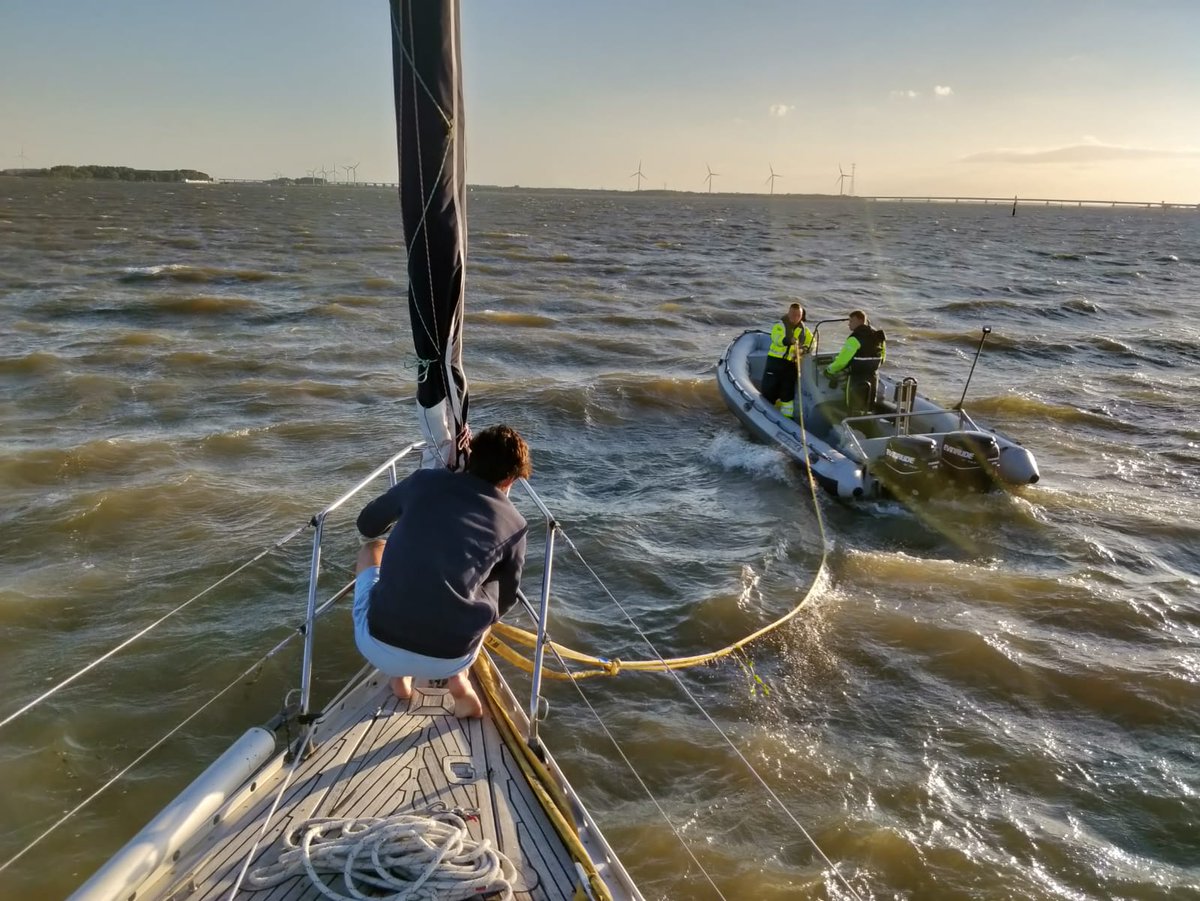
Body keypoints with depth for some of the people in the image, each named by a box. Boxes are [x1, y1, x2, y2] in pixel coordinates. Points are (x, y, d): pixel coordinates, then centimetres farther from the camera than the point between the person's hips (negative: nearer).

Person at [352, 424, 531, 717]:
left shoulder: (424, 480, 6)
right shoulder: (513, 523, 5)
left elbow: (367, 525, 24)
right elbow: (503, 602, 18)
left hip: (376, 646, 0)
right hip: (447, 661, 0)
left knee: (372, 550, 30)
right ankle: (458, 678, 11)